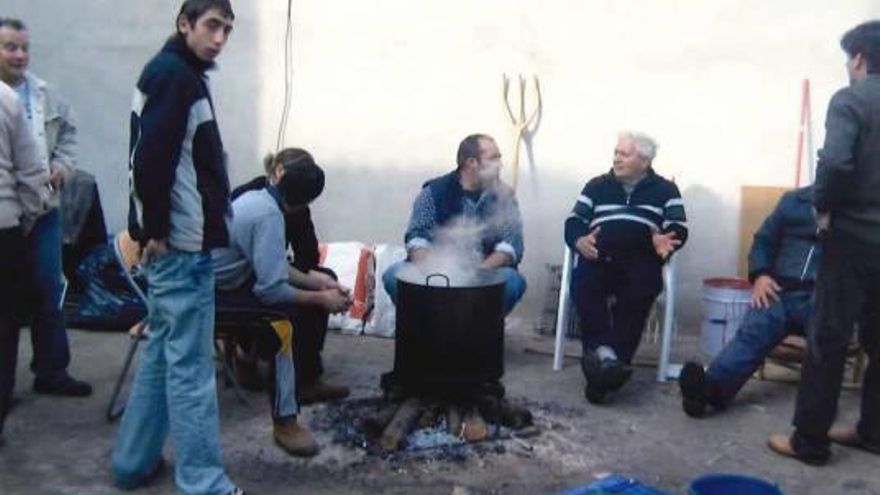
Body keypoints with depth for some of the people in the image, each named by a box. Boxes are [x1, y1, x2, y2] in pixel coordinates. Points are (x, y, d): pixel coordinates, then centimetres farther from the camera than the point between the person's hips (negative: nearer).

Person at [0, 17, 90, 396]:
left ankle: (51, 370, 24)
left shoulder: (47, 96, 6)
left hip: (43, 208, 4)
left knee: (47, 292, 11)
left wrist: (62, 166, 1)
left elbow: (68, 131, 18)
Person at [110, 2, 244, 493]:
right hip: (181, 242, -10)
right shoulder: (175, 73, -12)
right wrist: (156, 230, -17)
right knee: (190, 363, -6)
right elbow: (151, 157, -22)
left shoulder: (178, 75, 18)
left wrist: (156, 229, 15)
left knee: (163, 352, 16)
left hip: (180, 239, 10)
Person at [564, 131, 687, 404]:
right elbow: (573, 221, 15)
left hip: (639, 261, -1)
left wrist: (666, 240, -16)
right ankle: (605, 355, -39)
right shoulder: (597, 185, 25)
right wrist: (579, 240, -9)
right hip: (599, 258, 1)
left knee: (638, 291, -36)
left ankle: (601, 359, -39)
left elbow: (679, 229, 9)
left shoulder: (665, 190, 20)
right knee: (582, 284, -34)